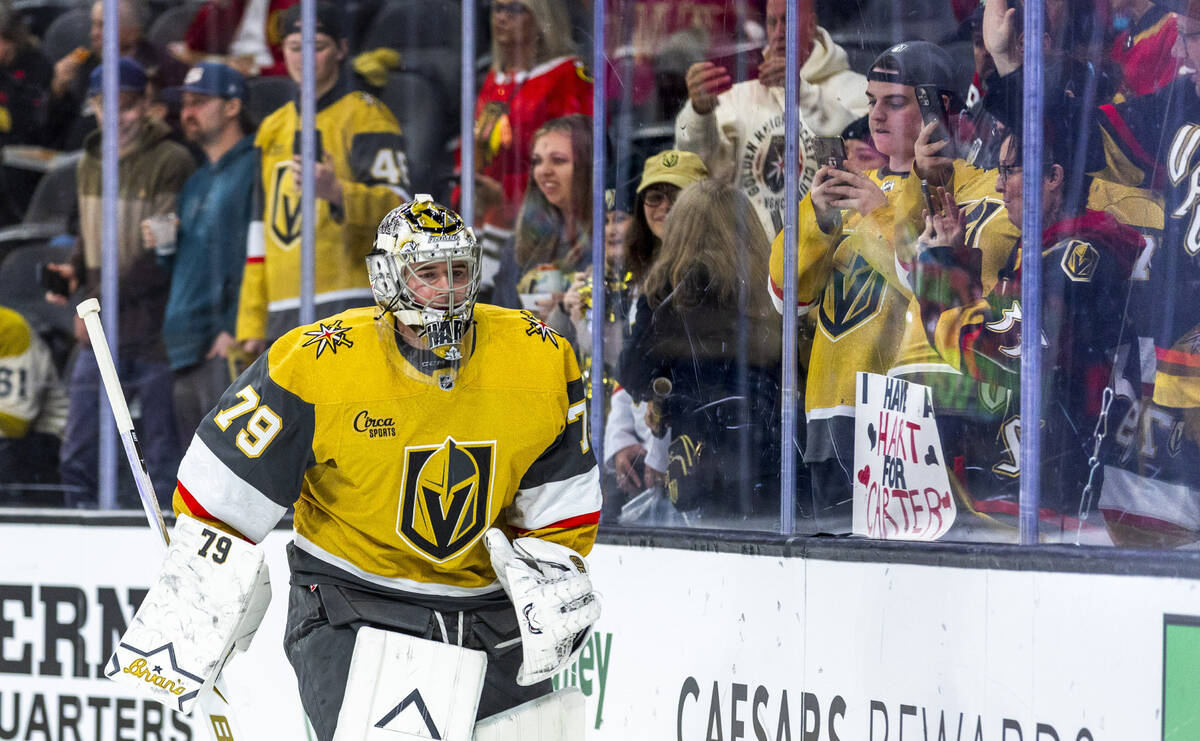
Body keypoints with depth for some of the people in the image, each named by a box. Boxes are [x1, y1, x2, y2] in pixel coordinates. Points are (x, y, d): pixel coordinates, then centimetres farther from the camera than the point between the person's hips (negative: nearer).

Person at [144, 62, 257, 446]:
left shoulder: (252, 167, -3)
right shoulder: (195, 182, 25)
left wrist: (235, 329, -20)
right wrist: (165, 247, 8)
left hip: (227, 347, -9)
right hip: (186, 350, 9)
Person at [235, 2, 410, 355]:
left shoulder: (366, 116, 0)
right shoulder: (272, 129, 21)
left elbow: (397, 205, -13)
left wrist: (336, 192, -32)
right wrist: (251, 323, 17)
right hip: (284, 309, 7)